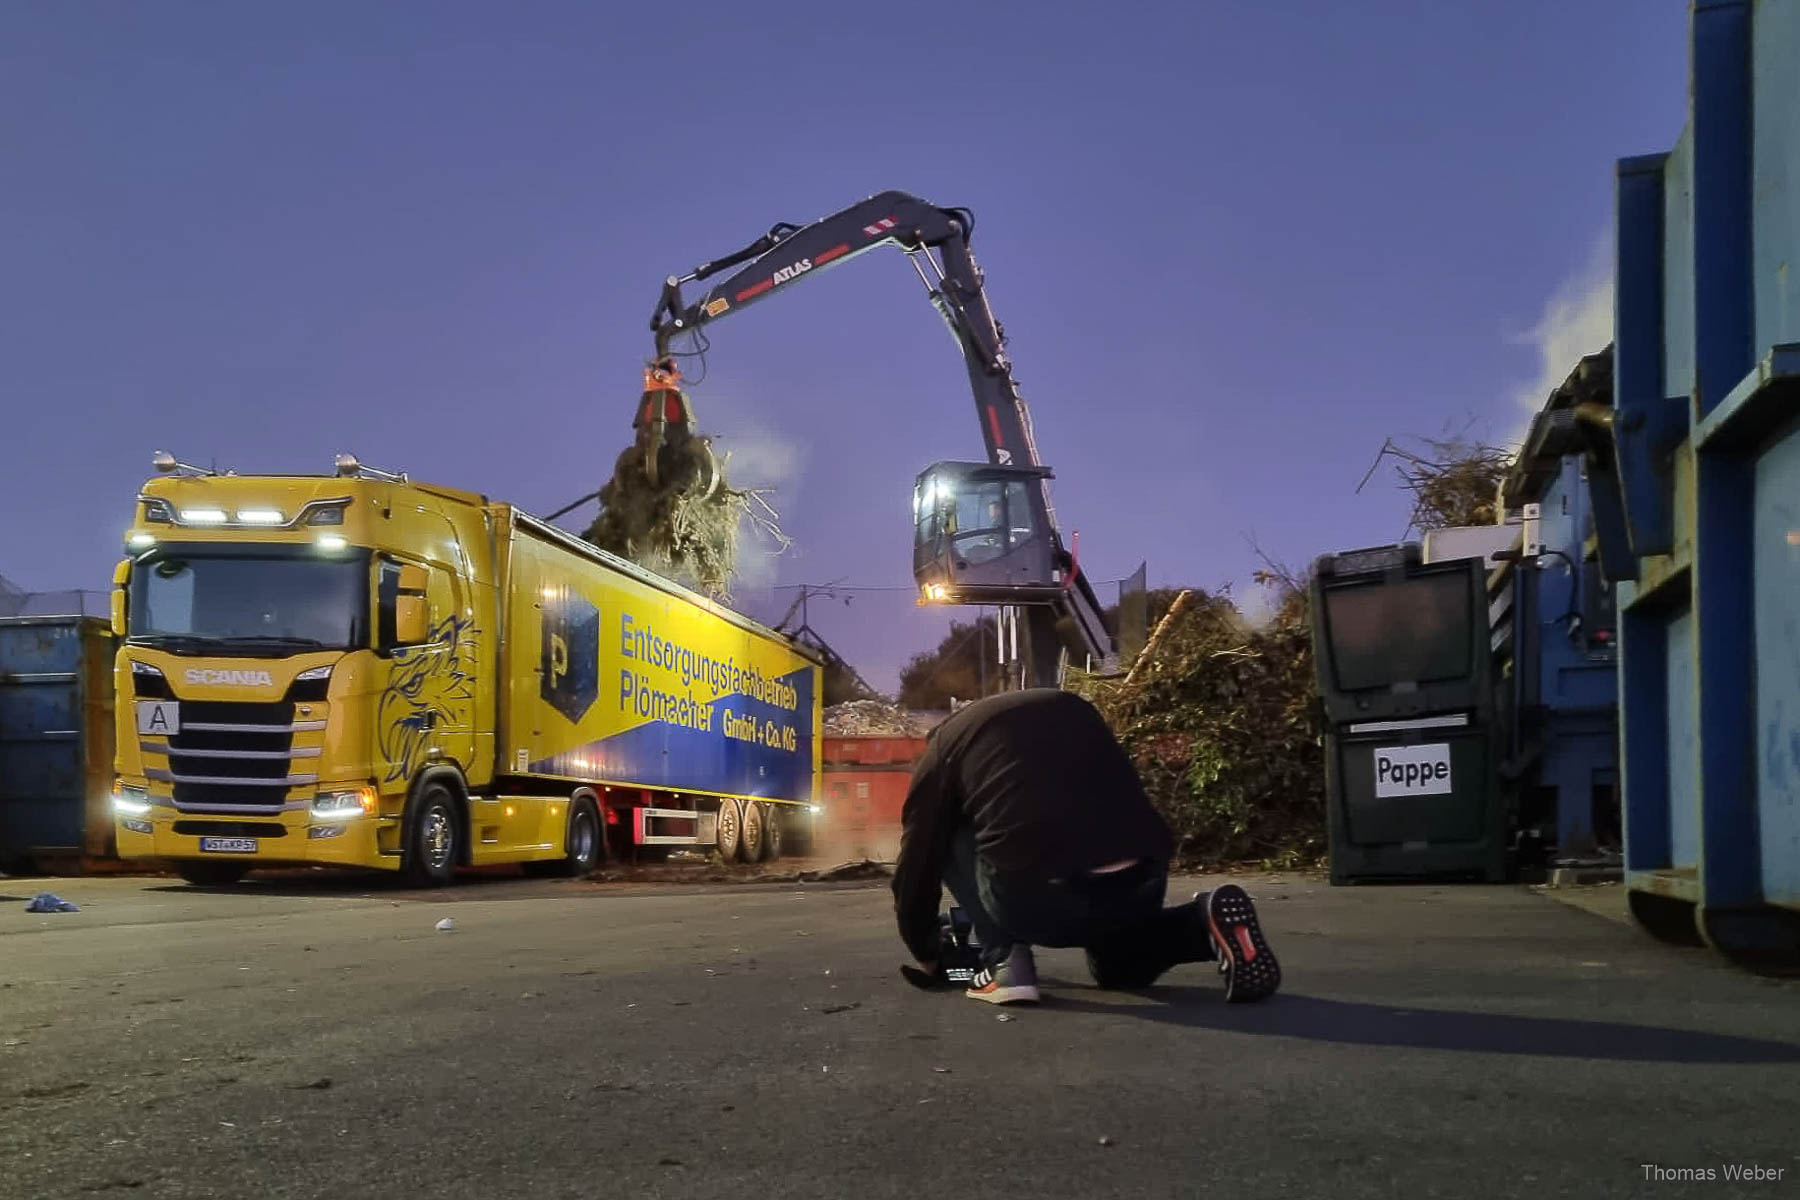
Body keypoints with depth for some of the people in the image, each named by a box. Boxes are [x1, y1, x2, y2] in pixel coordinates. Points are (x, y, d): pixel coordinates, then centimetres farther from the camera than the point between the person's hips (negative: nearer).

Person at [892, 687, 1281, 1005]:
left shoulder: (945, 744, 20)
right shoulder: (1073, 707, 32)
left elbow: (916, 865, 22)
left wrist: (926, 957, 40)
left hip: (1037, 895, -4)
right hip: (1142, 881, 4)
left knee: (953, 844, 26)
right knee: (1118, 969, 36)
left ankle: (1006, 964, 9)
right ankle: (1206, 923, 7)